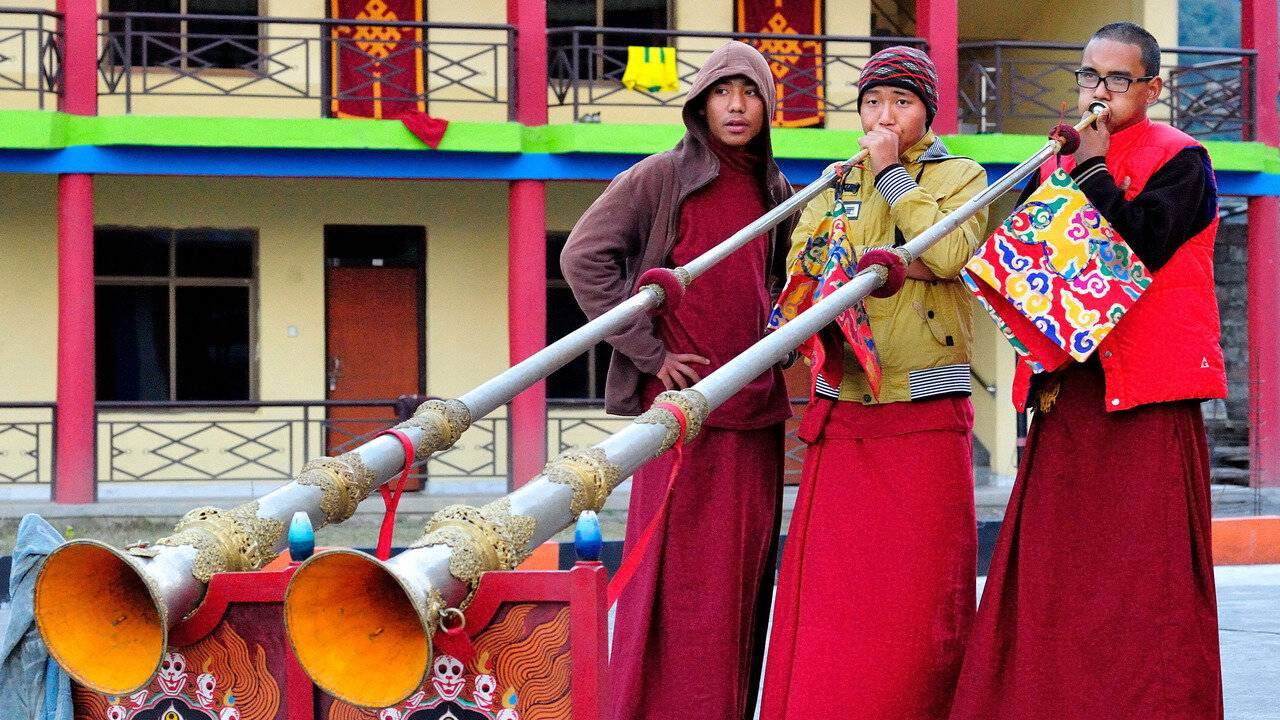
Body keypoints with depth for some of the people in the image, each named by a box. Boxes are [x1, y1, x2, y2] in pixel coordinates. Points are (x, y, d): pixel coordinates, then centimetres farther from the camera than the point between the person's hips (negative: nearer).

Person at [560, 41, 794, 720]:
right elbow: (583, 257, -9)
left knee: (744, 567, 6)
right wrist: (649, 352, -11)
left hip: (756, 405, 6)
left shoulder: (775, 191, 14)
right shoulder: (662, 177, -3)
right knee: (678, 568, -5)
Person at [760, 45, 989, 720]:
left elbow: (947, 252, -11)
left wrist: (890, 174, -4)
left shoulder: (960, 176, 9)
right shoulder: (837, 183, 18)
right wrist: (888, 262, -10)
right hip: (842, 407, 3)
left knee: (921, 586, -6)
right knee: (828, 587, -4)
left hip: (927, 413, -2)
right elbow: (802, 261, 2)